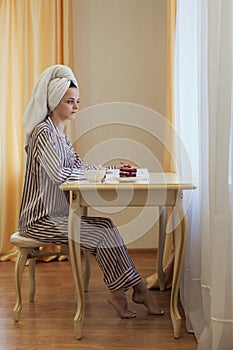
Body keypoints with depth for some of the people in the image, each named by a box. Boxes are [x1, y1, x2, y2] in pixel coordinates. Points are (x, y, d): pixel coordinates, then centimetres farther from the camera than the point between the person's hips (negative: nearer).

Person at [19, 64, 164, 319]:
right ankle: (137, 288, -4)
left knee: (105, 224, -9)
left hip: (57, 212, 8)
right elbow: (59, 174, -27)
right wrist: (97, 172, -11)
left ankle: (118, 291, -8)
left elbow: (78, 166, 13)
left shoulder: (59, 133, 14)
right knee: (100, 233, -17)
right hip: (40, 219, -8)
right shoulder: (44, 132, -16)